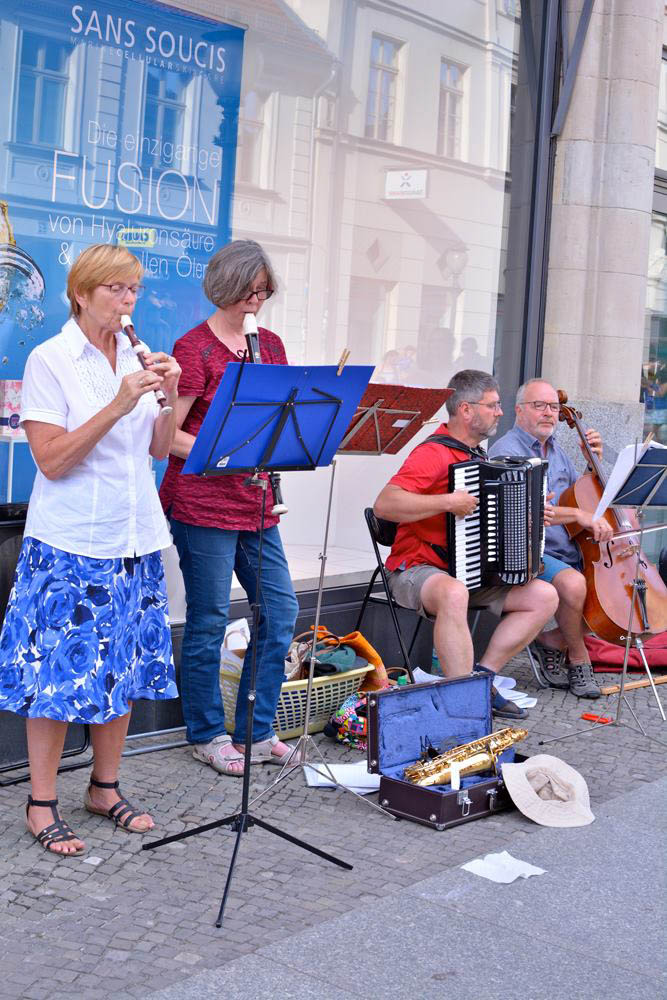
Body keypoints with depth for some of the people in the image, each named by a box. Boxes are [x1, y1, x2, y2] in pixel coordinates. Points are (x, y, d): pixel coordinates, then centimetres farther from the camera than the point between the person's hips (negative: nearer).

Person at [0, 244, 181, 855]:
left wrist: (170, 399, -8)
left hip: (134, 540, 6)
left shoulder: (140, 359, 8)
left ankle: (106, 788, 27)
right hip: (69, 544, -6)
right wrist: (118, 405, -22)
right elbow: (51, 460, -15)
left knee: (124, 667, 12)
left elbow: (160, 450, 9)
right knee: (59, 672, -1)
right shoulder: (50, 361, -8)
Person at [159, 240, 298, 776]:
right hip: (201, 501, -7)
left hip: (254, 500, 7)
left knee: (280, 610, 7)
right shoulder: (195, 348, -9)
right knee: (210, 619, 1)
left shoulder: (269, 344, 12)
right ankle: (207, 734, 17)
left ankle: (256, 730, 21)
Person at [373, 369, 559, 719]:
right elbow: (384, 504, -29)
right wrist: (447, 501, -30)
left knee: (544, 596, -3)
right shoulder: (434, 454, -15)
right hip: (418, 569, -9)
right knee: (454, 594, -41)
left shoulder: (476, 454, 15)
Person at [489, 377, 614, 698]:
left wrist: (595, 460, 12)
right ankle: (579, 658, -5)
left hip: (569, 552, 9)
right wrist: (577, 514, -26)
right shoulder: (506, 451, -9)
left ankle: (553, 641, 4)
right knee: (573, 583, -34)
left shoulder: (555, 450, 18)